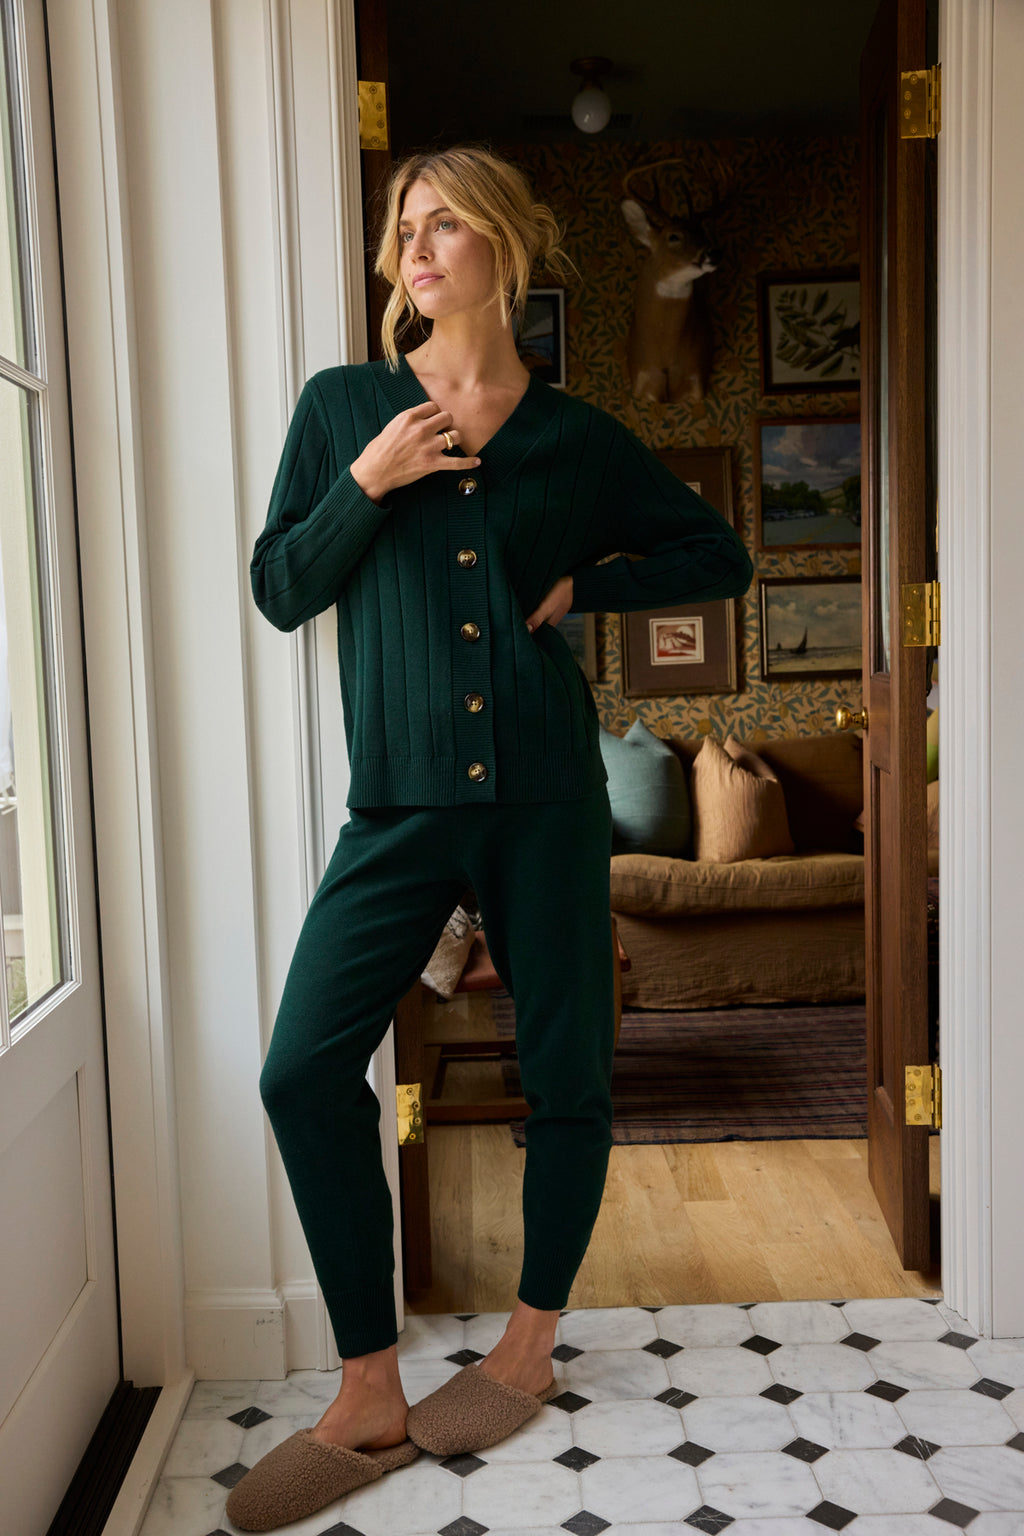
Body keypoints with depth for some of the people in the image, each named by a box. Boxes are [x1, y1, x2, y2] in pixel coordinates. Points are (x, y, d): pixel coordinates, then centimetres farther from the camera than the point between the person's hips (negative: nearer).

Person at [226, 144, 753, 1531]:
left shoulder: (578, 438, 6)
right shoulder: (344, 406, 8)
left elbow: (720, 557, 13)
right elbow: (279, 589, 5)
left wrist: (585, 583, 0)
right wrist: (364, 484, -9)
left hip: (543, 795, 0)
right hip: (400, 800, 1)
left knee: (566, 1073, 5)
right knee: (308, 1068, -9)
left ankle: (530, 1345, 30)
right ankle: (369, 1400, 8)